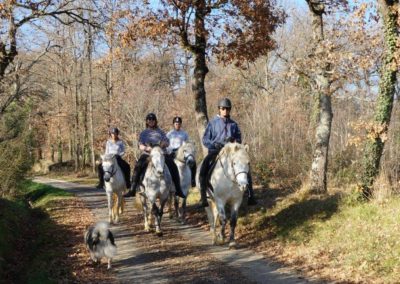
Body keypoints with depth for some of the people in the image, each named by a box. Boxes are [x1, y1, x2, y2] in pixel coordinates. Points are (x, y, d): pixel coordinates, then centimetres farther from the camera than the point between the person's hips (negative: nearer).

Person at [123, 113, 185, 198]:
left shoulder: (160, 132, 18)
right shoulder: (144, 133, 15)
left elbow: (167, 143, 10)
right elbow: (140, 146, 5)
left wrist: (163, 144, -14)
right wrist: (147, 148, -17)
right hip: (147, 154, -1)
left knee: (173, 165, -19)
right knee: (138, 166, -27)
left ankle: (178, 190, -13)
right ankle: (132, 190, -26)